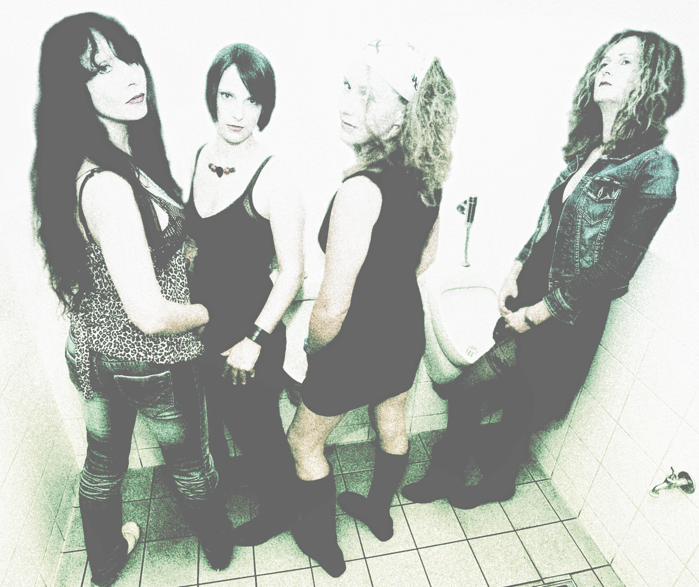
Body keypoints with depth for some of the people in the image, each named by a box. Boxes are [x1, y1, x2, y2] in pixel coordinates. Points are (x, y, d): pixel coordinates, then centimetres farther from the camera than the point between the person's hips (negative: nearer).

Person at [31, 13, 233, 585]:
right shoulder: (108, 185, -32)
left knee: (103, 461, 28)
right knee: (189, 462, 21)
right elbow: (152, 315, -31)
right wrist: (208, 311, -12)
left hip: (93, 352, 8)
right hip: (151, 364, -7)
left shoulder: (82, 166, -4)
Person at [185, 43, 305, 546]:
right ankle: (216, 476, 59)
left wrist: (255, 341, -18)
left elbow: (292, 272, -19)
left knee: (256, 428, 12)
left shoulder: (272, 177, -20)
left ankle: (278, 510, 41)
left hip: (249, 330, -7)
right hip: (203, 323, 7)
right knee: (209, 415, 27)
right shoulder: (200, 158, 0)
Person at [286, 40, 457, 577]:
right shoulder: (426, 176, -8)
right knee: (392, 426, 28)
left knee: (304, 440, 19)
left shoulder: (361, 191, -33)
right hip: (407, 332, 8)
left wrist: (315, 347, -10)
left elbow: (330, 311, -31)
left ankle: (323, 543, 40)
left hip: (358, 349, -7)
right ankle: (379, 511, 56)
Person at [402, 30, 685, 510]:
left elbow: (616, 264, -18)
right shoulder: (586, 150, 6)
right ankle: (499, 480, 43)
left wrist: (536, 313, -15)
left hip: (565, 318, -6)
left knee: (468, 387, -1)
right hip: (528, 299, 6)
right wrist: (514, 275, 2)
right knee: (517, 399, 19)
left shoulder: (654, 169, -16)